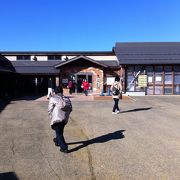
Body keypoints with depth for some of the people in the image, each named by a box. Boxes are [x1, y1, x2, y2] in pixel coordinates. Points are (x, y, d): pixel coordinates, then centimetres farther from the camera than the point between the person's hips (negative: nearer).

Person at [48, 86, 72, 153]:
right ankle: (57, 141, 47)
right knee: (60, 131, 26)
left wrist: (51, 117, 9)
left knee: (59, 133, -1)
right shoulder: (67, 99, 12)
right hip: (65, 118, 6)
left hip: (57, 118, -5)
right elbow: (70, 109, 11)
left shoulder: (53, 98, -1)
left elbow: (50, 109, -3)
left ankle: (64, 148, -7)